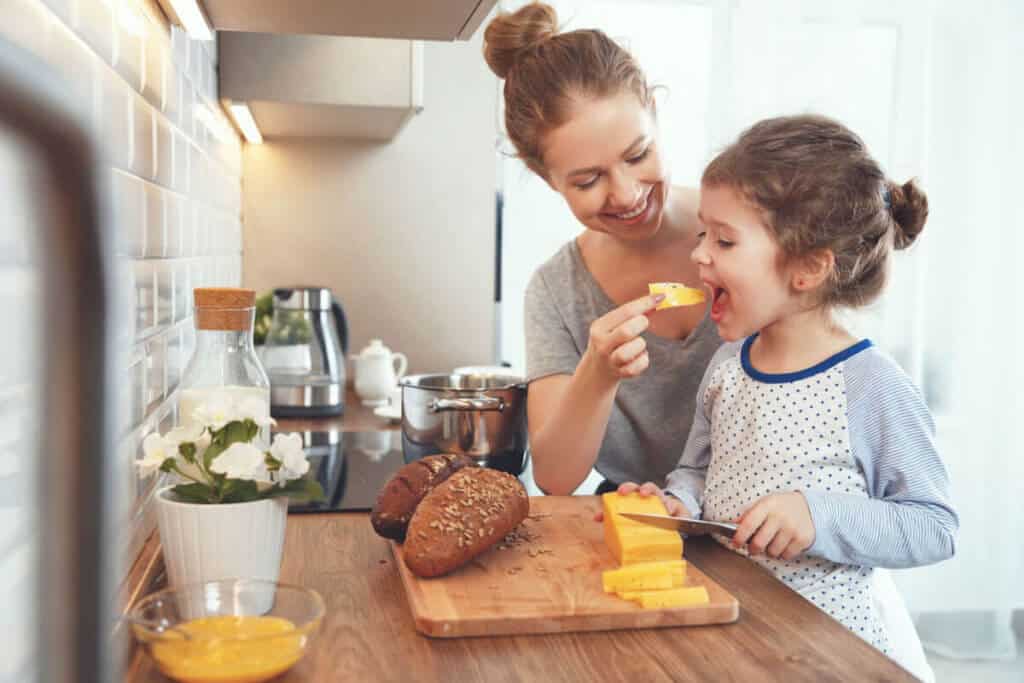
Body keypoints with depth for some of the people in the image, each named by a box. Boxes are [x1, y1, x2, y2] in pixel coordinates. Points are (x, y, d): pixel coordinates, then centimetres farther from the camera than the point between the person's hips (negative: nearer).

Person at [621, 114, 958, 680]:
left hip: (824, 631, -3)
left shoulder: (874, 388, -15)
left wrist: (819, 516, -23)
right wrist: (678, 501, -5)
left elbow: (936, 527, -10)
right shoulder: (727, 364, 3)